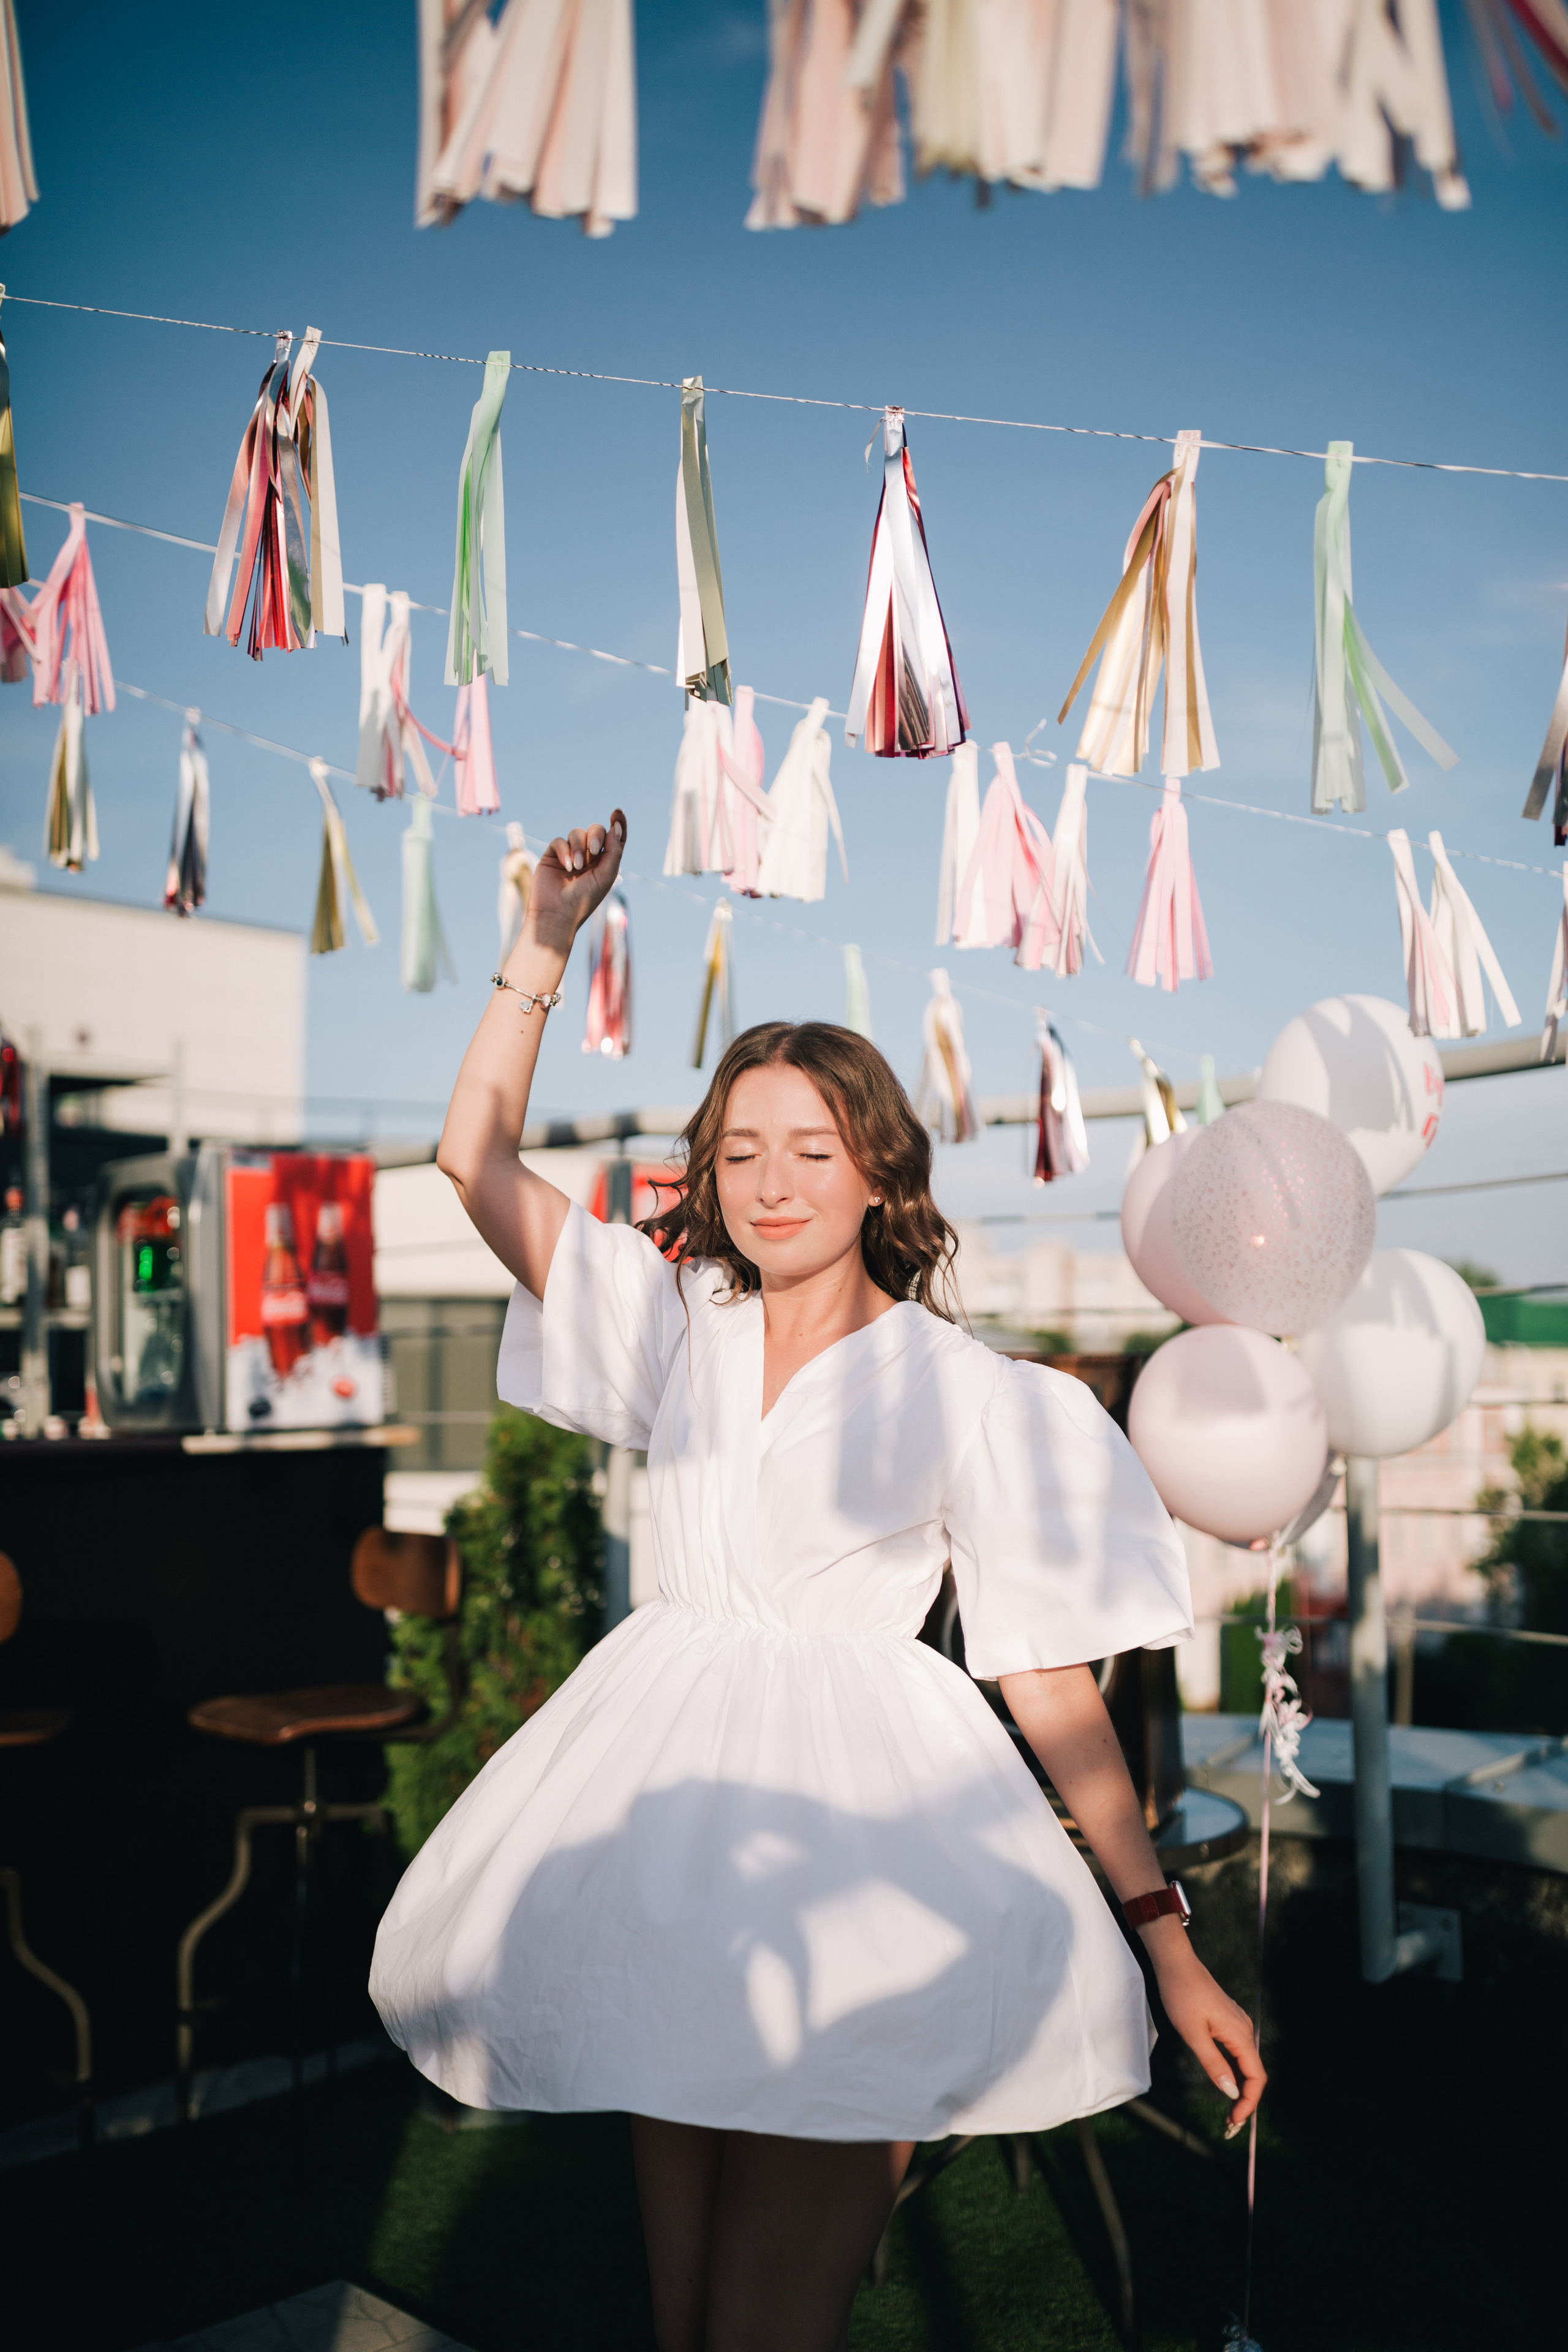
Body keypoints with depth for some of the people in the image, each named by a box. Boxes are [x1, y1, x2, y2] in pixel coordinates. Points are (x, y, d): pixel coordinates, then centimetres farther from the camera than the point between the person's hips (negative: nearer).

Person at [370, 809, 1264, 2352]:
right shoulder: (681, 1327, 8)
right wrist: (547, 940, 1)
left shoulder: (969, 1395, -3)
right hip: (666, 1798, 4)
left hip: (853, 1810, -4)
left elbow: (1051, 1679, -3)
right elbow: (474, 1157, 6)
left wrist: (1164, 1937, -6)